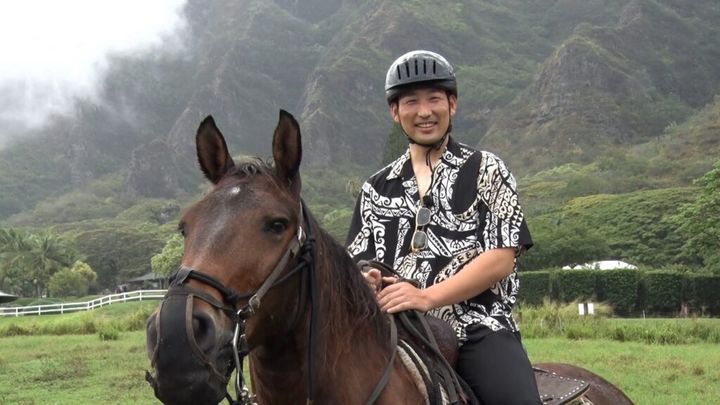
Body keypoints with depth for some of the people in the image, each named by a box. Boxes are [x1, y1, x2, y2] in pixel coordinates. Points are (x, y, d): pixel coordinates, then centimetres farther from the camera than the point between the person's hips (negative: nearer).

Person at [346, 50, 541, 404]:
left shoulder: (485, 170, 8)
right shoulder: (377, 188, 18)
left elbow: (501, 258, -3)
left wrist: (427, 297, -15)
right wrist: (363, 282, -11)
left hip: (480, 328, -3)